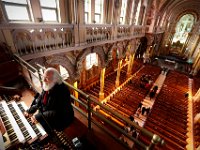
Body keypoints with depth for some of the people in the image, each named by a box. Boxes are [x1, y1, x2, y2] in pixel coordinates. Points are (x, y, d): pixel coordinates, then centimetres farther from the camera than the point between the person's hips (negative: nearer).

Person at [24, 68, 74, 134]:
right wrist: (30, 110, -1)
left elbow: (56, 113, -28)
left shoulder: (62, 91, -30)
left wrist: (39, 117, -25)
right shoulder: (47, 85, -6)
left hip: (61, 119, -7)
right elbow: (40, 99, 9)